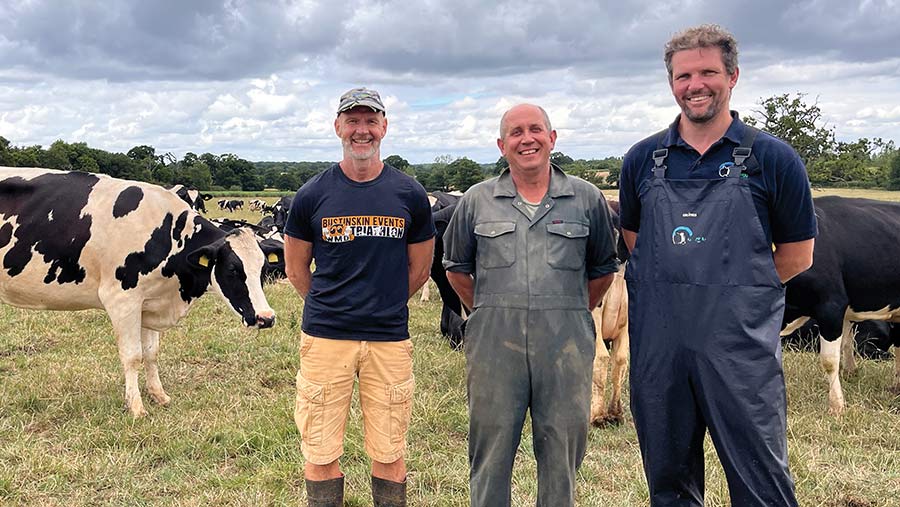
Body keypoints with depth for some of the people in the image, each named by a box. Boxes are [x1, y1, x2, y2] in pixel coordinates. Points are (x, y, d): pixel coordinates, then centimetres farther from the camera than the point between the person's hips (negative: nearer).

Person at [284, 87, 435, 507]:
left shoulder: (409, 195, 2)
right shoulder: (312, 195, 0)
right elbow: (296, 269, 11)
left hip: (390, 340, 0)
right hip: (324, 337, 0)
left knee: (389, 455, 9)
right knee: (321, 453, 8)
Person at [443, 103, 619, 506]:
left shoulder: (587, 199, 5)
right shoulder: (476, 201, 6)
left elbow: (602, 268, 14)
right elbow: (456, 267, 16)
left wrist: (572, 313, 11)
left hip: (566, 345, 0)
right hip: (493, 343, 0)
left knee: (562, 451, 10)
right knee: (491, 448, 8)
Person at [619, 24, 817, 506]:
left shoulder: (773, 158, -1)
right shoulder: (643, 159, 7)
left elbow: (797, 254, 5)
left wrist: (732, 292, 1)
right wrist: (681, 288, 8)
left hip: (742, 348, -3)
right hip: (657, 345, 3)